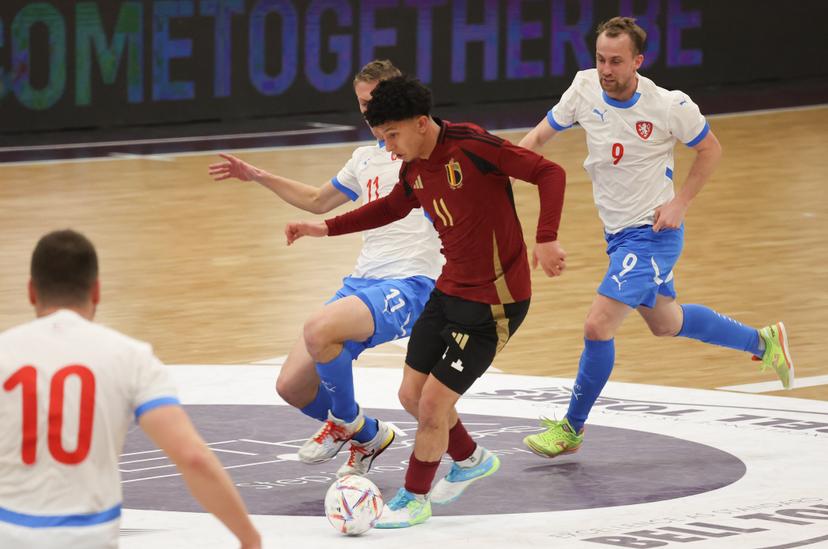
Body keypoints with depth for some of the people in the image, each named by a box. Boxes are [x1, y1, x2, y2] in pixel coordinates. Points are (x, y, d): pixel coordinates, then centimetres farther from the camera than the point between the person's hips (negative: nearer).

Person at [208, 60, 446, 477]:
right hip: (362, 282, 8)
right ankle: (368, 436, 23)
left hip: (408, 286, -8)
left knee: (319, 329, -35)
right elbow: (317, 201, 39)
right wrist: (259, 177, 33)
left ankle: (346, 421, -7)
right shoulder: (366, 158, 21)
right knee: (291, 387, -2)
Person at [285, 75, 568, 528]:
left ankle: (414, 499, 15)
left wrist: (547, 239, -31)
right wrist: (326, 228, 17)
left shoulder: (472, 147, -22)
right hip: (449, 291, 8)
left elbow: (549, 173, -21)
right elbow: (393, 207, 25)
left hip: (494, 301, -8)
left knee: (434, 402, -6)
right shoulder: (413, 170, 2)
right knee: (412, 395, 12)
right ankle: (470, 460, 38)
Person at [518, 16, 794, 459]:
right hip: (617, 234, 7)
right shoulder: (585, 89, -9)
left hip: (652, 234, -7)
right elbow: (540, 134, 3)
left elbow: (710, 149, -3)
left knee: (598, 326, -14)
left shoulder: (669, 106, -20)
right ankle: (762, 342, 44)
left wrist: (679, 203, -12)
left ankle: (571, 428, 4)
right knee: (665, 323, 23)